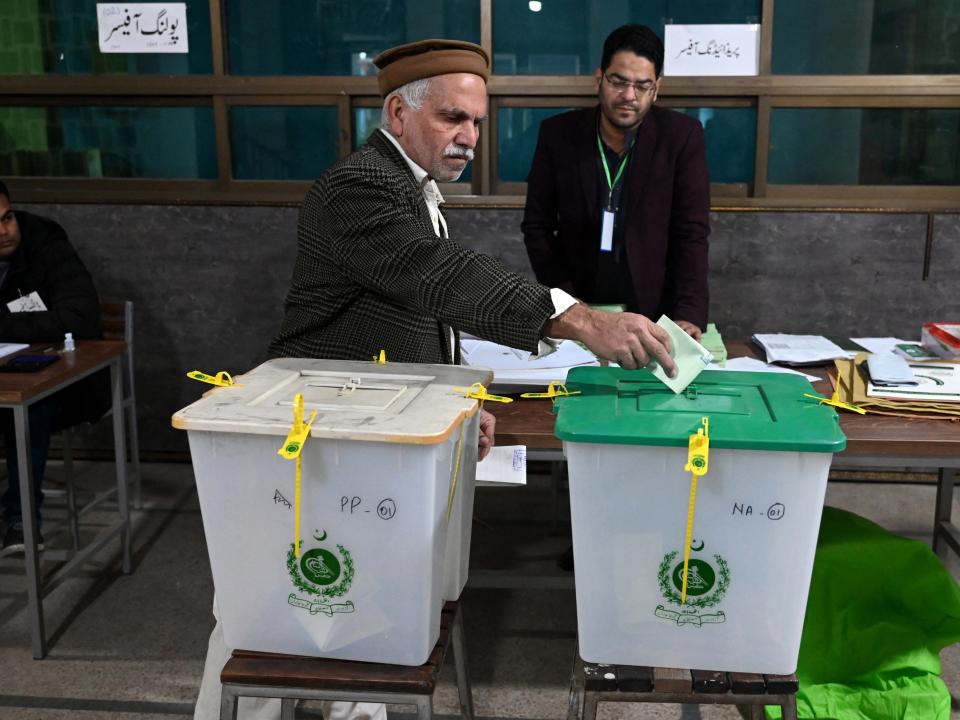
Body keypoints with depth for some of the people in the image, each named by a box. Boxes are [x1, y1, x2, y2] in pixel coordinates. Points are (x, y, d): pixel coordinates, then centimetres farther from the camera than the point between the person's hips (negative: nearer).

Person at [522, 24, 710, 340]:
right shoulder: (558, 134, -1)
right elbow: (537, 225, 3)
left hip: (655, 313, 0)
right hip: (576, 312, 1)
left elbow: (692, 233, -6)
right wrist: (566, 301, -6)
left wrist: (688, 315, -18)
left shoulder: (682, 136, -4)